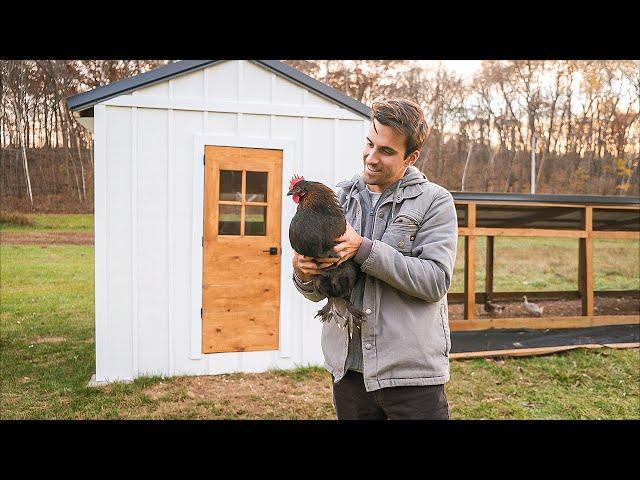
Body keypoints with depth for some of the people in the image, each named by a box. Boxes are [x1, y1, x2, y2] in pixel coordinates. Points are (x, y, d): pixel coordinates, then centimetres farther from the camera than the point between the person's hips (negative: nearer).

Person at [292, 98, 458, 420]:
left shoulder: (434, 201, -4)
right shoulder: (340, 199, 7)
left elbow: (436, 281, -16)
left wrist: (363, 249, -22)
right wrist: (305, 275, -14)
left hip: (411, 371, -4)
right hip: (347, 367, 4)